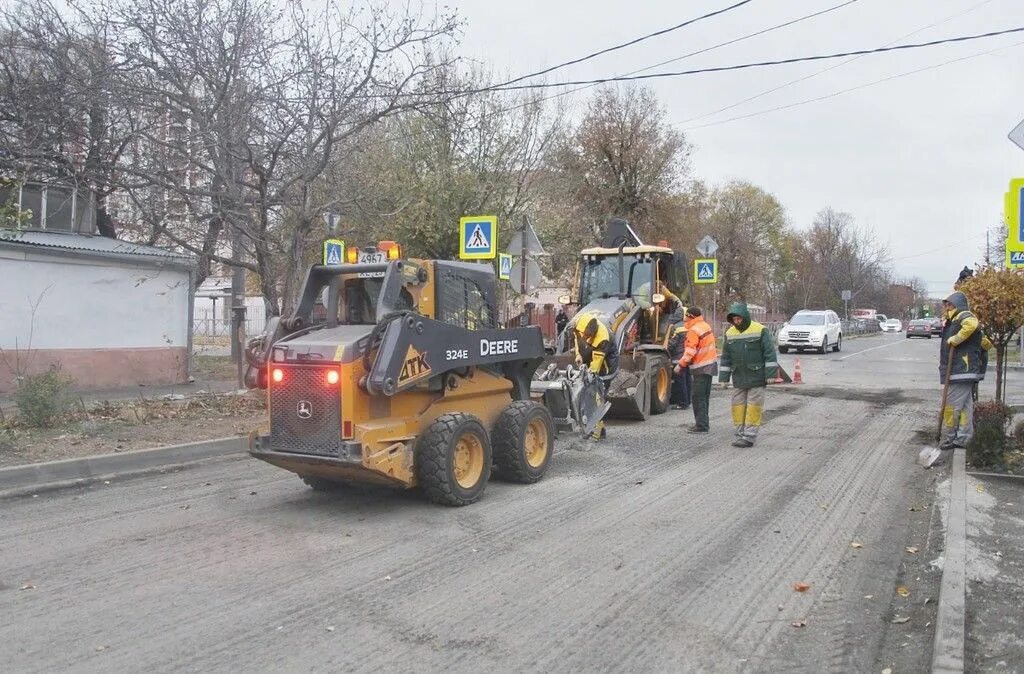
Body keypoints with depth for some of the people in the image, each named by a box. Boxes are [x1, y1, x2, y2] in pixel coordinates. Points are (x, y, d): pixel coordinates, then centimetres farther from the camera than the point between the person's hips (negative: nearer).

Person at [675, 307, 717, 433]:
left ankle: (701, 425, -5)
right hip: (710, 364, 9)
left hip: (701, 367, -9)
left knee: (698, 397, -5)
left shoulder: (694, 330, -16)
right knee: (704, 396, 15)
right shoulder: (706, 326, 12)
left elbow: (690, 351, -20)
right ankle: (704, 423, 22)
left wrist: (680, 365, -14)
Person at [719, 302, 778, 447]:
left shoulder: (760, 330, -7)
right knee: (738, 406, 6)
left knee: (753, 407, -3)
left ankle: (749, 436, 0)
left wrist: (770, 374, -12)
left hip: (757, 378, -5)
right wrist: (724, 377, 10)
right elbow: (726, 357, 13)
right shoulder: (729, 333, 8)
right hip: (739, 379, 5)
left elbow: (769, 353, -8)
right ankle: (740, 434, 15)